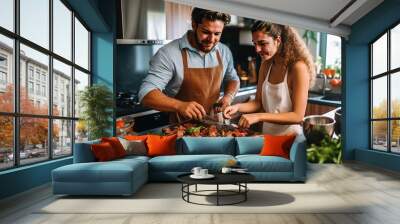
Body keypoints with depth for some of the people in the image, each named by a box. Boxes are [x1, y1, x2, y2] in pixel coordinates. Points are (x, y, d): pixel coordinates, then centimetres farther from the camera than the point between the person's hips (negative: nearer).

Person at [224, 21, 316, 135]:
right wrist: (238, 107, -9)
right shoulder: (266, 65, 5)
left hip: (290, 138, -5)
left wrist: (259, 116, -22)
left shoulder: (298, 67, -13)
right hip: (267, 135, 5)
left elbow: (298, 116, -15)